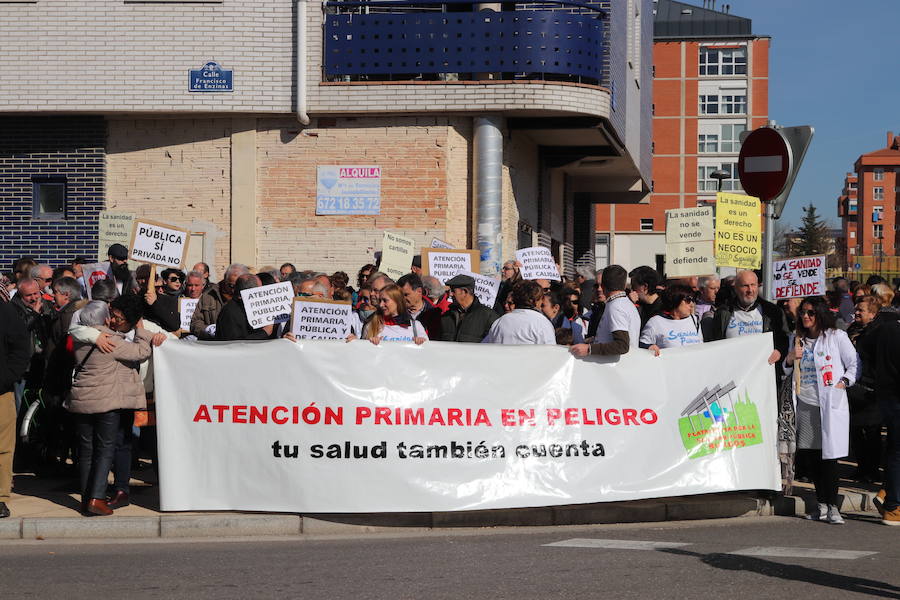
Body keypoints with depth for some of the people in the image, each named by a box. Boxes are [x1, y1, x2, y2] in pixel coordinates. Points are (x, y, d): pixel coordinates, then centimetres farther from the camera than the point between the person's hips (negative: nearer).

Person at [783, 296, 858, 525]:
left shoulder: (837, 337, 3)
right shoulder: (796, 339, 15)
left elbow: (854, 364, 6)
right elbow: (786, 373, 18)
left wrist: (844, 381, -7)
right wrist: (790, 360, -2)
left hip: (830, 405, -4)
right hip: (805, 405, 4)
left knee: (828, 455, -7)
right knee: (808, 456, 2)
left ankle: (832, 506, 0)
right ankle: (822, 504, 14)